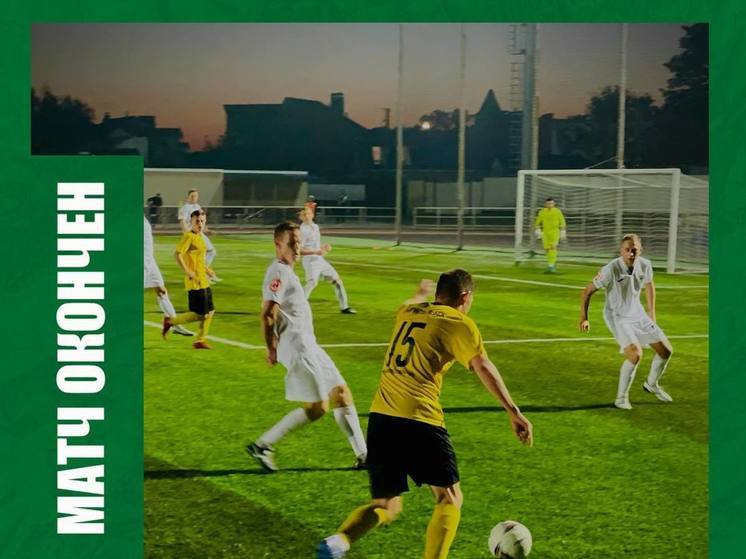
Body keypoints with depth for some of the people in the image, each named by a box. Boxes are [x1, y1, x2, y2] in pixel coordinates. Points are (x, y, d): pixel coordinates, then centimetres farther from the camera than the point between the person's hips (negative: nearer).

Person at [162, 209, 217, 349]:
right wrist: (187, 272, -24)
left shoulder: (199, 237, 13)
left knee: (210, 311, 10)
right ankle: (170, 321, 6)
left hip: (203, 280, 9)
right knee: (201, 314, -8)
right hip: (195, 281, -9)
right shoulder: (189, 236, -14)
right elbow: (177, 254, -22)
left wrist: (206, 268, 20)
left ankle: (200, 340, 18)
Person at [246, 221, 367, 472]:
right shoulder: (278, 272, -15)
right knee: (316, 407, -8)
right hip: (298, 348, -10)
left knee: (341, 393, 11)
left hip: (308, 345, 10)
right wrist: (271, 348, -17)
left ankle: (362, 455, 16)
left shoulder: (286, 272, 16)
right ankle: (262, 446, -2)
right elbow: (266, 314, -22)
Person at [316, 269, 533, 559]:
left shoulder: (408, 312, 20)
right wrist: (513, 411, -15)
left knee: (386, 506, 14)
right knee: (449, 498, 7)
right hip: (419, 420, -6)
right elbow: (483, 367, -10)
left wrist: (421, 294, 69)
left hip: (380, 418, 6)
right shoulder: (459, 323, 1)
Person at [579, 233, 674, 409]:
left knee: (666, 350, 8)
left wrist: (652, 312, 17)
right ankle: (621, 398, -9)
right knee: (635, 354, -26)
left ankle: (652, 384, 36)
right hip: (617, 317, -6)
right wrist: (584, 318, -15)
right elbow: (588, 290, -15)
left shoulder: (645, 265, -10)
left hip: (638, 314, 6)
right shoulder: (611, 269, -26)